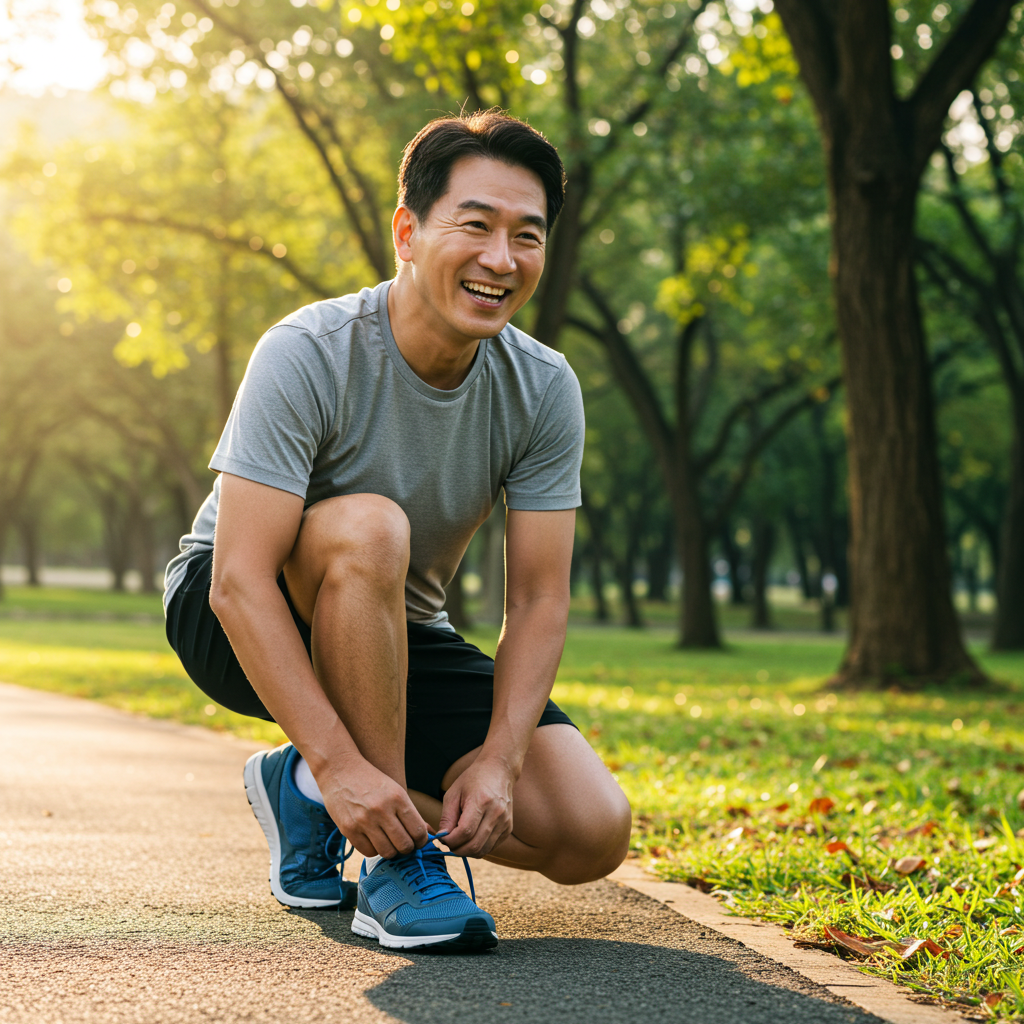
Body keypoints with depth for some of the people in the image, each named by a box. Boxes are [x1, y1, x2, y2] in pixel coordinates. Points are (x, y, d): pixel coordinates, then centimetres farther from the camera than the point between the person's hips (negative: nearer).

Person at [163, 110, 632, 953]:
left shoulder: (545, 390, -12)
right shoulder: (309, 355, -26)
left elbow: (539, 600, -11)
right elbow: (240, 583, -31)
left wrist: (499, 759, -26)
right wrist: (340, 761, -38)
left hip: (398, 637, 5)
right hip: (242, 627, -4)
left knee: (594, 835, -12)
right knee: (368, 526, -38)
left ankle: (305, 793, 7)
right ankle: (396, 858, -25)